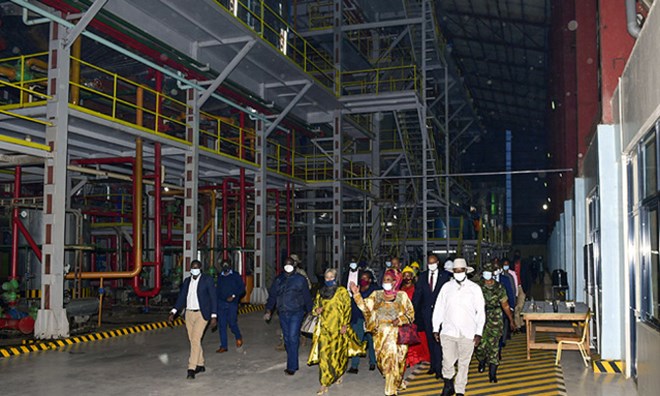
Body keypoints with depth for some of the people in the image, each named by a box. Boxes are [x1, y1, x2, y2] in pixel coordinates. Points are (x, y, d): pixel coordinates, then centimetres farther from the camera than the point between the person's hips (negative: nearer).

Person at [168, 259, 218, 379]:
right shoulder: (187, 281, 11)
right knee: (193, 341, 11)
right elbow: (181, 297, 9)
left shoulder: (207, 280, -4)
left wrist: (214, 316, -10)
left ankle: (191, 369, -13)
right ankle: (200, 365, 25)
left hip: (201, 314, -6)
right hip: (189, 314, 6)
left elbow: (213, 298, -5)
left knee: (195, 339, -14)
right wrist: (173, 312, -2)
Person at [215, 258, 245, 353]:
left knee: (232, 323, -9)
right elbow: (217, 290, 20)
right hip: (221, 303, 4)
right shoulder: (219, 277, 14)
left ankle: (238, 337, 21)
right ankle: (223, 346, 8)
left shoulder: (235, 276, 3)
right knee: (222, 325, 2)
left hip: (232, 303, -3)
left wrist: (233, 296, -11)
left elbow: (242, 288, -1)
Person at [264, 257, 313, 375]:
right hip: (283, 313, 4)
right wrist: (268, 311, 1)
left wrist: (310, 311, 2)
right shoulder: (278, 279, 9)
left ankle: (291, 367, -6)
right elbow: (272, 296, 10)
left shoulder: (300, 279, 1)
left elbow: (307, 297, 3)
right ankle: (293, 363, 24)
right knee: (287, 339, 10)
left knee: (293, 338, -10)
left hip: (296, 313, -4)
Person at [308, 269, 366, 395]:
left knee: (338, 353, 3)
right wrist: (316, 310, -1)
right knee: (324, 354, -3)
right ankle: (324, 385, 3)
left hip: (338, 327, -3)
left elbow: (347, 309, -2)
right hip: (324, 327, 3)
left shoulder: (342, 291, 0)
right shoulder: (320, 292, 13)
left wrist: (345, 324, -10)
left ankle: (340, 373, 29)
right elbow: (315, 307, 23)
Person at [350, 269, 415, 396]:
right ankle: (398, 383, 33)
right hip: (380, 334, 2)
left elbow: (411, 313, 3)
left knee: (395, 360, -2)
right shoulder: (377, 294, 6)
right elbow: (365, 307, -3)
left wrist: (400, 320, -14)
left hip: (396, 334, -2)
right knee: (383, 360, 7)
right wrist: (357, 294, -14)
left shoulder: (402, 296, 1)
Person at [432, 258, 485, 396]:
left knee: (464, 364, 7)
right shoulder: (446, 287, 4)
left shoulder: (475, 288, 1)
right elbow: (438, 309, 7)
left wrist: (478, 333, -4)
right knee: (447, 362, -4)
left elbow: (481, 312, 1)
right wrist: (436, 329, 4)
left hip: (468, 333, 0)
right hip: (448, 331, 0)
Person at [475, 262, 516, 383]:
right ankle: (482, 361, 35)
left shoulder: (499, 288, 1)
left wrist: (511, 320, 10)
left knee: (493, 346, -5)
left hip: (495, 320, -1)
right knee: (480, 344, 1)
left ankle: (493, 374, 3)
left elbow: (505, 305, 7)